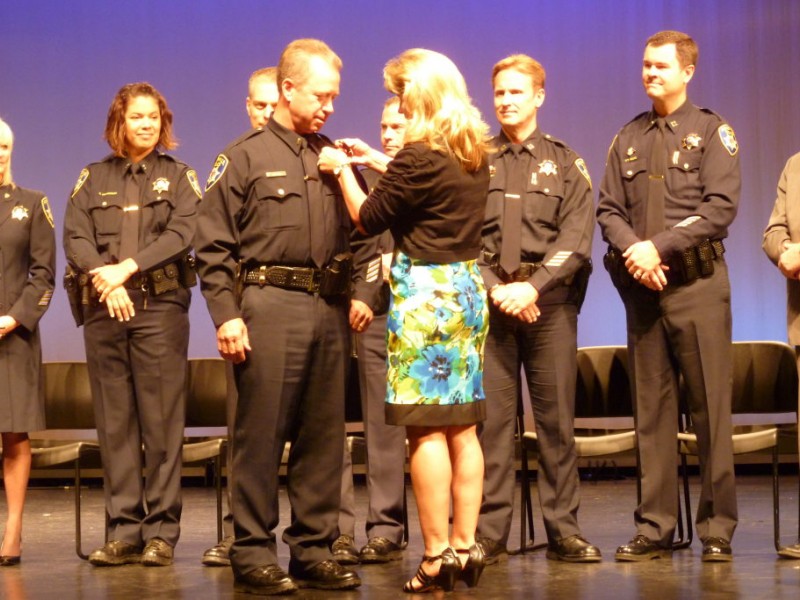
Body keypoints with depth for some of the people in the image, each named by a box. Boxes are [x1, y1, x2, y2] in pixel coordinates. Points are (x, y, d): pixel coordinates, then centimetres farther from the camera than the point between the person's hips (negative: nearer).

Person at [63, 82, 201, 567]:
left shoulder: (178, 176, 10)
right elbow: (75, 237, 3)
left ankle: (162, 532, -1)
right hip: (103, 309, 2)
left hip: (161, 306, -2)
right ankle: (124, 532, 6)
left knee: (162, 420, -5)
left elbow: (182, 234, -5)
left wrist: (128, 267, -15)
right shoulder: (94, 178, 14)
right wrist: (103, 277, -14)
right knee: (115, 422, 2)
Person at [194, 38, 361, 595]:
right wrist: (226, 314, -10)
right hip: (269, 303, -5)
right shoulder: (245, 157, 2)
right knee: (262, 432, -3)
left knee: (324, 434, 6)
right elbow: (215, 246, -3)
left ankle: (314, 550, 14)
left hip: (329, 307, 5)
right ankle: (253, 553, 3)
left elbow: (359, 232, 19)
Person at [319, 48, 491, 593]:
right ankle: (465, 545, 15)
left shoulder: (419, 156, -15)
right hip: (468, 288, 8)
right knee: (462, 427, 11)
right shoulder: (475, 154, 8)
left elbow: (369, 219, -5)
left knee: (426, 429, -4)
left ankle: (437, 556, -2)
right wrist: (378, 163, 27)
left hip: (424, 293, -8)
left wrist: (344, 169, 10)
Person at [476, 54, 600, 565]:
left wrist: (533, 287, -13)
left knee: (557, 417, 1)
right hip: (488, 302, 0)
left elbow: (575, 238, -1)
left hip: (549, 300, 0)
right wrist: (496, 290, -9)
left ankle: (564, 531, 7)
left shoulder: (566, 163, 10)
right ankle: (490, 534, 4)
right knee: (491, 418, -1)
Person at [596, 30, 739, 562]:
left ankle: (717, 528, 3)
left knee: (710, 408, -3)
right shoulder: (628, 139, 15)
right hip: (642, 285, 4)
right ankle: (655, 528, 10)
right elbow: (609, 209, 10)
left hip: (697, 283, -4)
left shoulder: (712, 131, 3)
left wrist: (659, 246, -15)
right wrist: (631, 250, -10)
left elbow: (720, 206, -8)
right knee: (652, 411, 5)